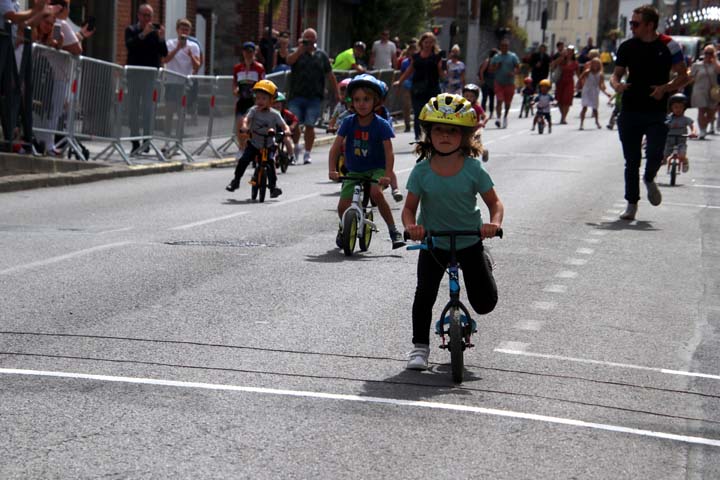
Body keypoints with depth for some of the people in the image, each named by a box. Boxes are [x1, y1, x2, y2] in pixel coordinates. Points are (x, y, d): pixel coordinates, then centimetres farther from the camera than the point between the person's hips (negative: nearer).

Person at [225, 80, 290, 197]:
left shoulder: (274, 114, -11)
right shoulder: (254, 110, -9)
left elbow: (284, 126, -14)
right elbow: (246, 119, -25)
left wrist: (286, 134, -36)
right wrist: (244, 127, -47)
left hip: (268, 145, -1)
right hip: (254, 144, 1)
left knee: (270, 162, -23)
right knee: (243, 160, -12)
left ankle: (273, 186, -12)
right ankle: (235, 181, 7)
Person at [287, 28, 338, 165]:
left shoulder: (321, 55, 10)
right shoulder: (297, 53, 7)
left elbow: (330, 75, 13)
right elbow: (289, 61, -16)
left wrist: (336, 93, 11)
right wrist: (300, 50, -22)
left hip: (314, 97, 0)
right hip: (296, 96, 0)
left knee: (309, 125, 1)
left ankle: (307, 153, 10)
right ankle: (294, 149, 15)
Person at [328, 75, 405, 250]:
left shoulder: (381, 125, -13)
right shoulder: (349, 122, -7)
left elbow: (388, 152, -17)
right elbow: (335, 147, -8)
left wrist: (387, 175, -29)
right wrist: (332, 170, -20)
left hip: (376, 170, -3)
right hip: (354, 171, 3)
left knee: (376, 192, -32)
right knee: (343, 206, -10)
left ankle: (394, 230, -19)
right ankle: (343, 228, 26)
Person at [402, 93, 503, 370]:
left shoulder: (473, 169, -14)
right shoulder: (422, 171, -12)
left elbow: (495, 203, -6)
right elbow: (409, 207, -5)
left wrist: (494, 223, -28)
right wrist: (411, 225, -27)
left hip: (469, 241, 0)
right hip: (434, 243, 0)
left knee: (485, 303, 1)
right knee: (425, 293, -17)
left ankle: (482, 264, 36)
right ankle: (420, 347, 1)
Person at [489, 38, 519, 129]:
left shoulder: (513, 57, 2)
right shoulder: (496, 57, 7)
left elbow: (518, 68, 0)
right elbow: (491, 69, 9)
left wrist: (513, 73, -20)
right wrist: (496, 66, -12)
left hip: (510, 83, 0)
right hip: (499, 83, 0)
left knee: (507, 102, 9)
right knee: (499, 101, -13)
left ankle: (505, 117, 30)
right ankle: (498, 118, -20)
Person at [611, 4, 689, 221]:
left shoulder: (668, 46, -2)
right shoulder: (627, 47, 6)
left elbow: (683, 76, 1)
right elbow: (616, 74, 12)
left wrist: (665, 88, -17)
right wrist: (617, 84, -12)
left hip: (657, 113, -2)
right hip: (630, 112, 2)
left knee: (655, 155, -12)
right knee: (631, 160, 4)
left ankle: (649, 180, 23)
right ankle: (631, 203, 15)